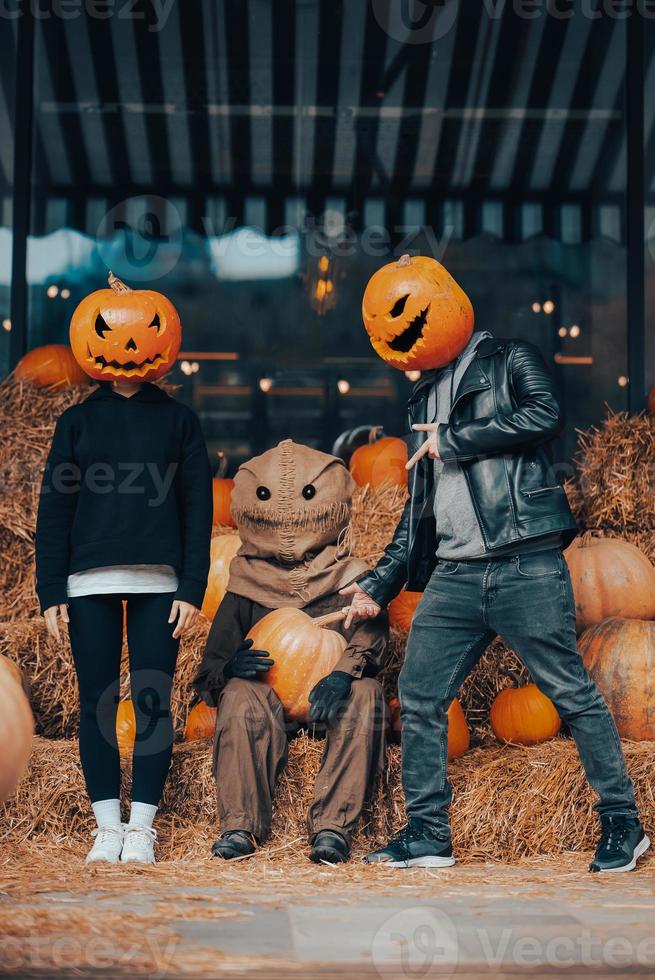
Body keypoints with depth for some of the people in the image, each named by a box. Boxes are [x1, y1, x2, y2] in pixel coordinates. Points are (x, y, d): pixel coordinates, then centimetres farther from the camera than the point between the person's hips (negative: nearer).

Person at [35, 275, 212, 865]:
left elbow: (198, 508, 6)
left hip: (159, 584, -1)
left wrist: (193, 589, -3)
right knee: (97, 704, 2)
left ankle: (142, 827, 6)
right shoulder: (77, 421, 11)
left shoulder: (177, 420, 9)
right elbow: (53, 509, 8)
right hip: (90, 583, 1)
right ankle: (107, 826, 9)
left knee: (153, 703, -2)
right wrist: (51, 591, 0)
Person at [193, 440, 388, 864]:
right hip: (269, 704, 1)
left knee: (365, 693, -32)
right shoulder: (245, 589, 11)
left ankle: (332, 826, -40)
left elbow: (370, 635, -13)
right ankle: (240, 827, -37)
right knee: (240, 694, -31)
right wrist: (230, 667, -20)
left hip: (329, 704, -1)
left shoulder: (352, 581, 8)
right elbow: (211, 668, 6)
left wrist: (344, 673, -35)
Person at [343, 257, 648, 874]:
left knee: (572, 693, -3)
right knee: (419, 697, 1)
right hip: (454, 575, 7)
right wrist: (380, 584, 18)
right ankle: (427, 833, 11)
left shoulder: (510, 360, 5)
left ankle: (622, 825, 8)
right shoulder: (426, 398, 22)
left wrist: (453, 441, -10)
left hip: (526, 568, -6)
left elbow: (546, 416, -17)